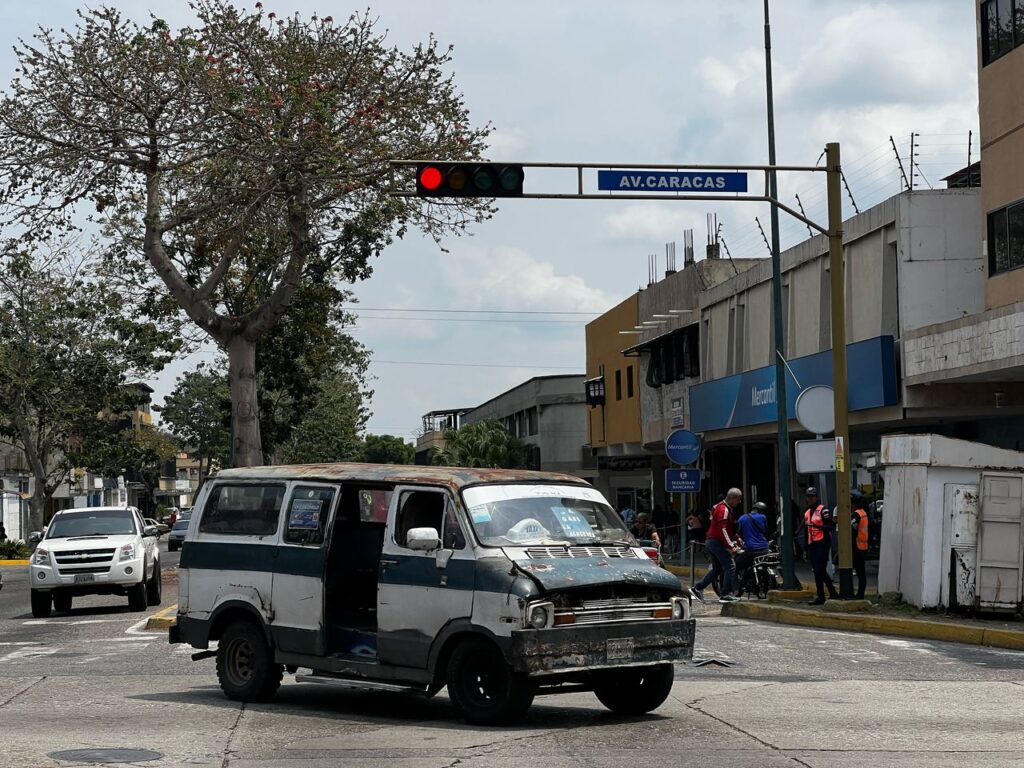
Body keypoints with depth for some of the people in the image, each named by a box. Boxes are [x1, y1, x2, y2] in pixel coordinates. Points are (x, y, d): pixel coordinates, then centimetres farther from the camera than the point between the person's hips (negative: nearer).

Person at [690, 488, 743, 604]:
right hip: (717, 542, -11)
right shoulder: (723, 509, -15)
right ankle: (726, 594, -12)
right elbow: (722, 530, -23)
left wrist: (735, 542, 17)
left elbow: (729, 529, 25)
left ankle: (697, 588, 18)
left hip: (711, 541, 11)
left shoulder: (724, 508, 18)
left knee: (717, 568, 16)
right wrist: (730, 546, -24)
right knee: (730, 566, -11)